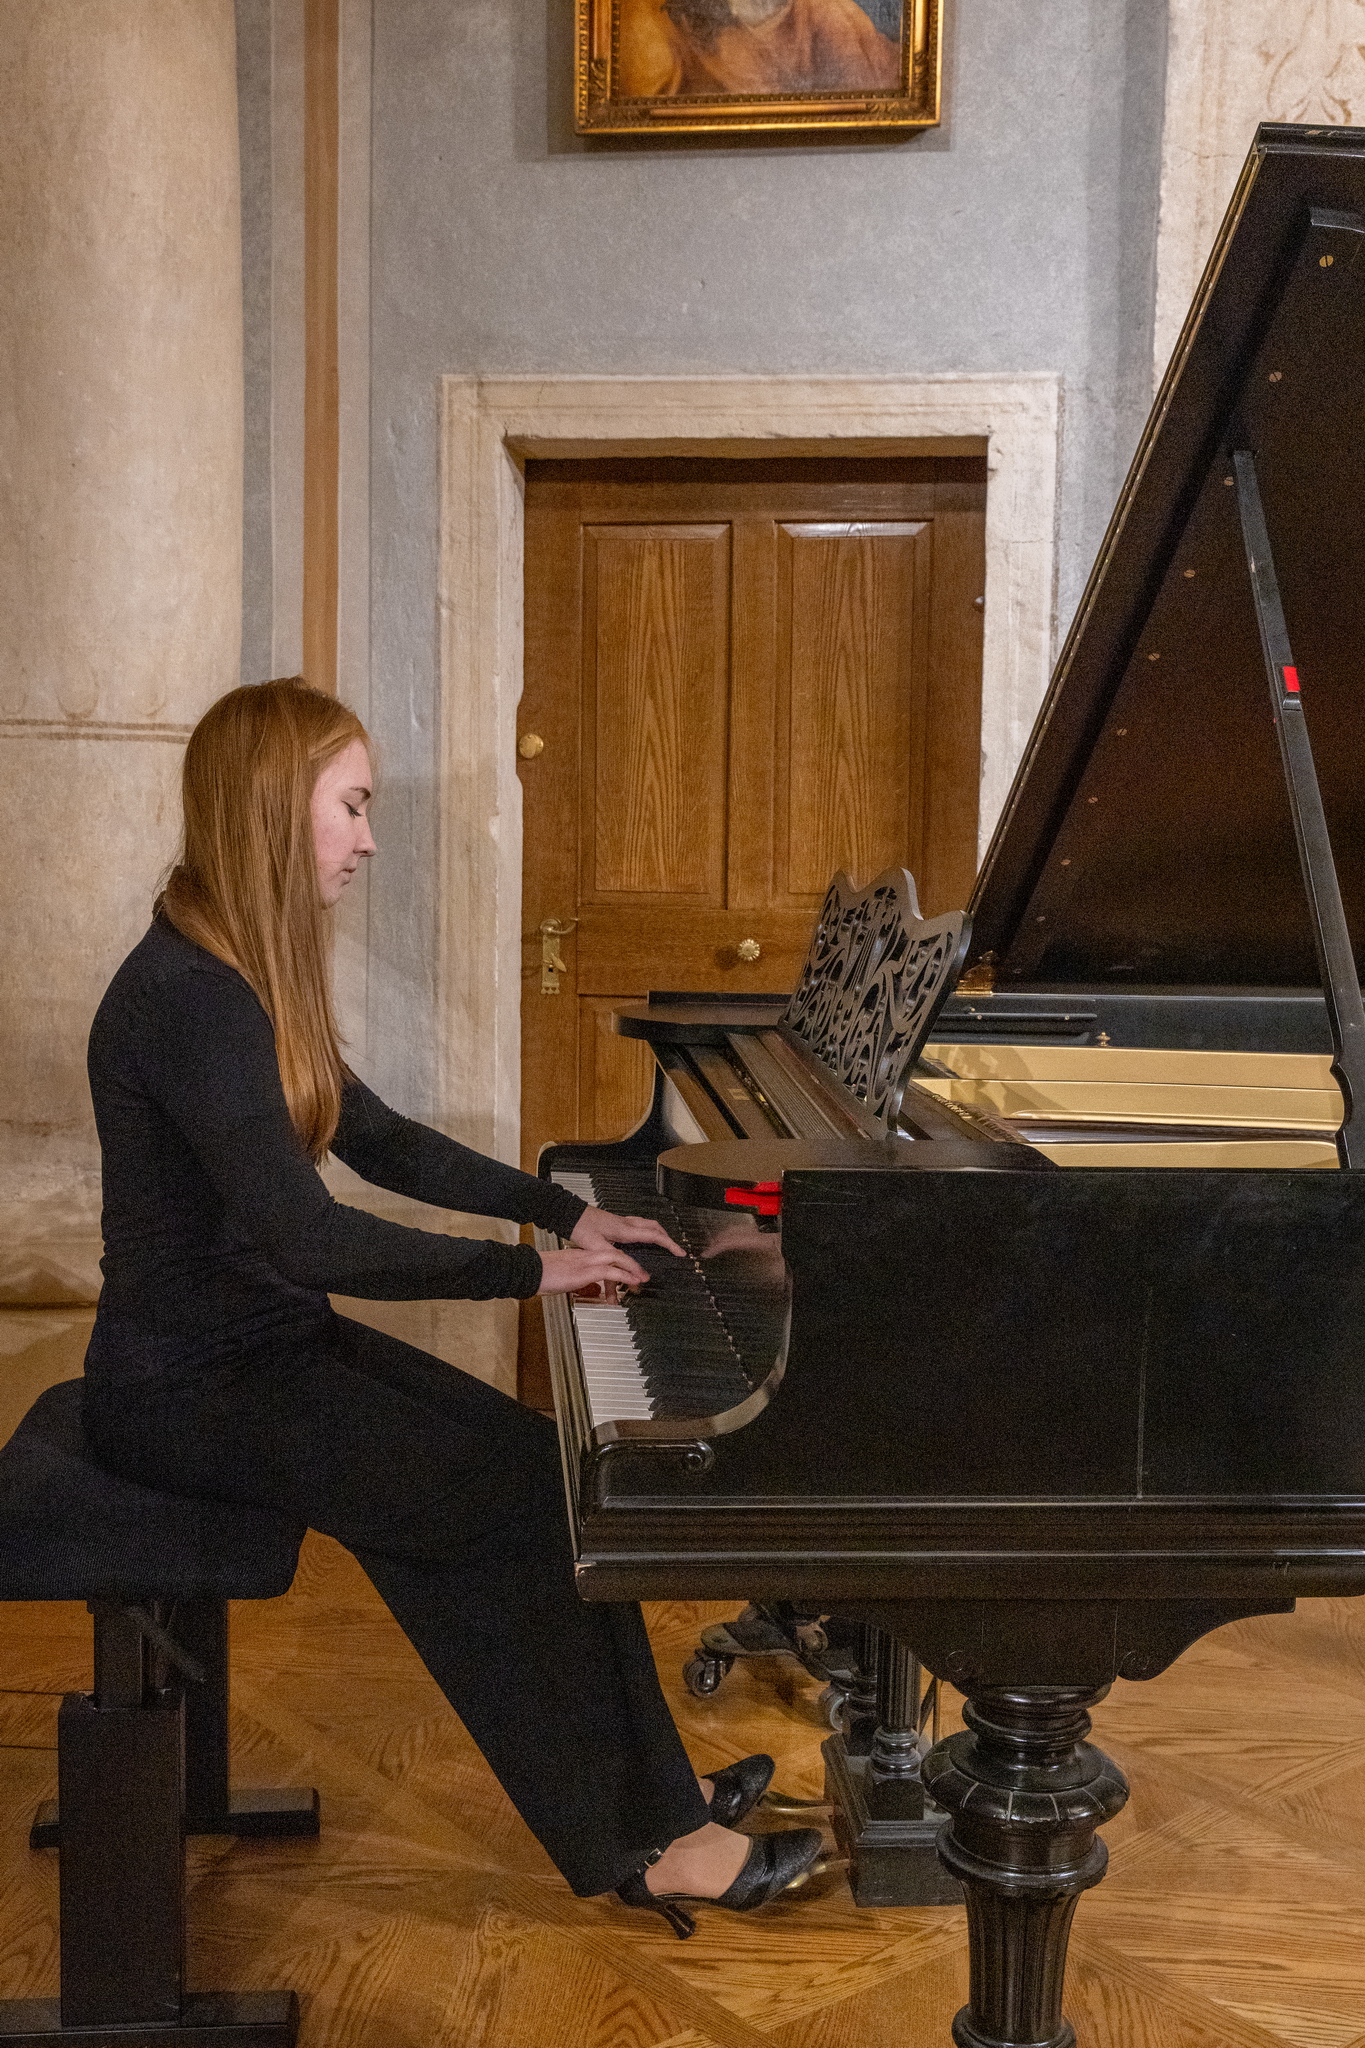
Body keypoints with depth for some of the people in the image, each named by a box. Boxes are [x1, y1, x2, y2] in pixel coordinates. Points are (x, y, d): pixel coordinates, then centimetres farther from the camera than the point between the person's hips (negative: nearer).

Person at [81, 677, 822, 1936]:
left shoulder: (246, 973, 8)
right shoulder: (186, 995, -23)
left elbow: (382, 1142, 17)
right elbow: (306, 1237, -29)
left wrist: (565, 1211, 11)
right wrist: (525, 1270, -21)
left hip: (270, 1342, 9)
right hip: (193, 1389, -9)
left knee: (551, 1466, -1)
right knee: (514, 1501, -14)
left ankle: (651, 1797, 8)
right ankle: (633, 1846, 1)